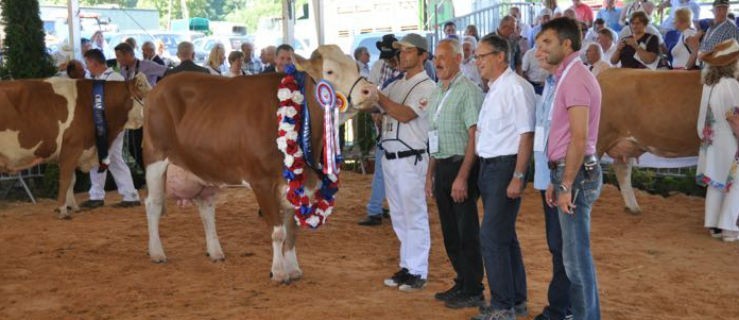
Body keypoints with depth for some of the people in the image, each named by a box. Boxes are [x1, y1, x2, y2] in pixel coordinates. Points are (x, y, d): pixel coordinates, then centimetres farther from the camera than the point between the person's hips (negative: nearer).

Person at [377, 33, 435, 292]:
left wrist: (377, 94, -21)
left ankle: (418, 273, 6)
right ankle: (406, 267, 24)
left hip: (410, 160, -8)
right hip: (390, 158, 8)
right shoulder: (396, 85, 16)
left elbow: (405, 114, -20)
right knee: (399, 217, 14)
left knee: (415, 217, -2)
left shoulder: (427, 87, -8)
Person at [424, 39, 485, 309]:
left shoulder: (468, 91, -12)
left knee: (466, 231, -1)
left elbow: (474, 137, -17)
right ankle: (461, 283, 26)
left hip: (461, 166, -8)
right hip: (442, 167, 8)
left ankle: (473, 291, 9)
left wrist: (462, 177, -21)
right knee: (450, 231, 14)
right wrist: (430, 174, 17)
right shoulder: (437, 92, 14)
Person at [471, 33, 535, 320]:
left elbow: (526, 135, -18)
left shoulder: (516, 88, -14)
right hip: (489, 167, 10)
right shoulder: (493, 89, 14)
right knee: (504, 235, 16)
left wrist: (518, 177, -21)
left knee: (492, 236, -8)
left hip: (505, 167, -10)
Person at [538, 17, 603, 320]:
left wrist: (566, 186, -19)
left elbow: (579, 139, -20)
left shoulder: (575, 78, -14)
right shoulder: (568, 76, 16)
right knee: (573, 252, 16)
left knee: (576, 254, -3)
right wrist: (556, 181, 17)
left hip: (576, 174, -10)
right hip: (567, 171, 10)